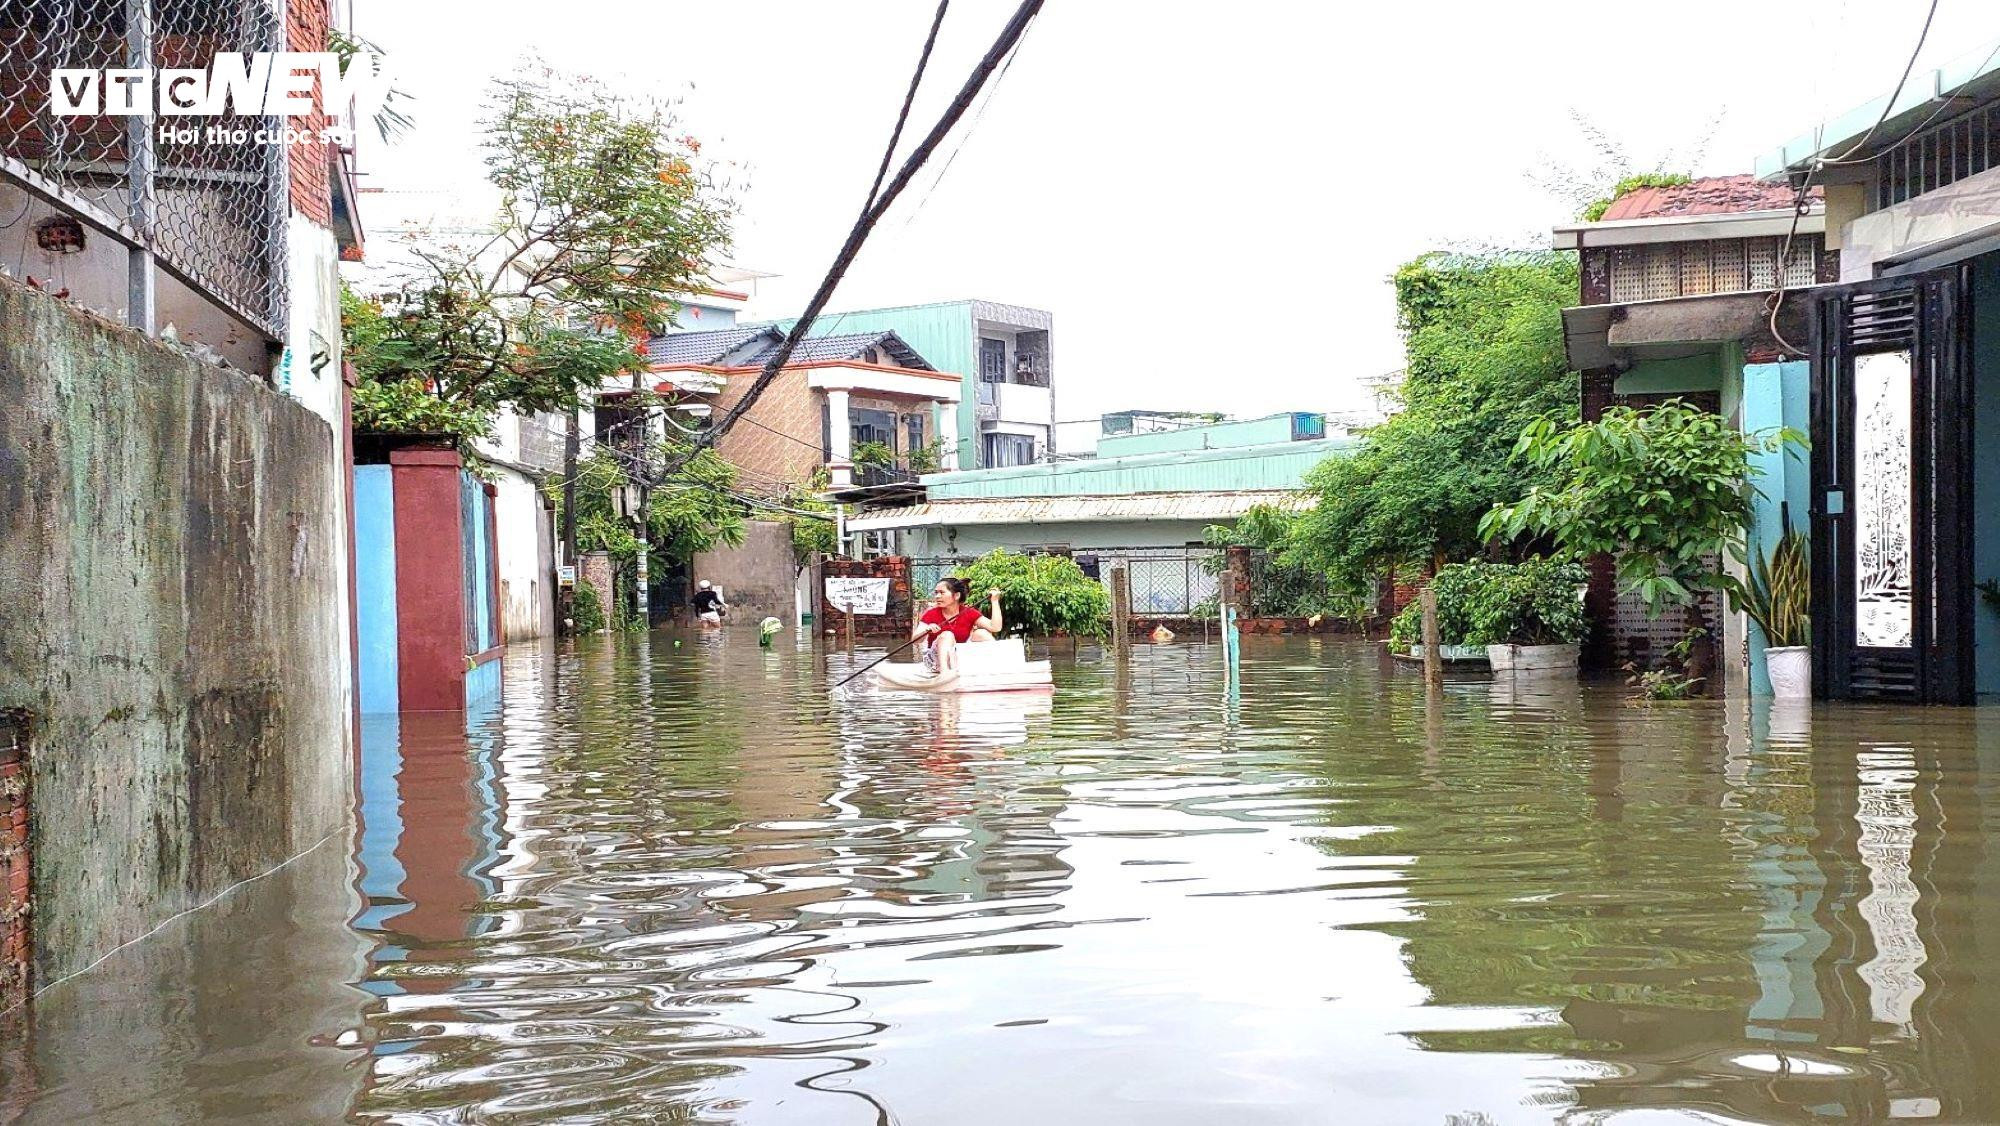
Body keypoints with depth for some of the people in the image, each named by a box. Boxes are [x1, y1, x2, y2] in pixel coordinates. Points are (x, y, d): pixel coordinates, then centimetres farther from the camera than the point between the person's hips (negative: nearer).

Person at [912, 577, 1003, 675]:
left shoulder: (969, 613, -1)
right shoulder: (931, 614, -3)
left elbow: (995, 627, -12)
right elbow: (915, 639, -14)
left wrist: (995, 601, -14)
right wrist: (927, 630, -35)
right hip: (937, 659, -2)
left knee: (981, 633, -15)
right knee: (947, 635, -28)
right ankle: (945, 673, -48)